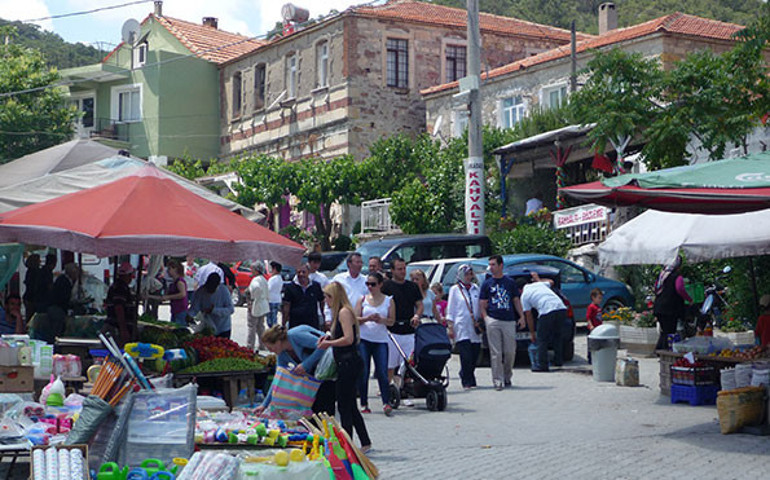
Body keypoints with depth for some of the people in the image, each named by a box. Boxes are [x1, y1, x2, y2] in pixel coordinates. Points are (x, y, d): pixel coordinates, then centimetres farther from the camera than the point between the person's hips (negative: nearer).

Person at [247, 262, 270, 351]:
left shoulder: (256, 279, -16)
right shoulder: (263, 279, 13)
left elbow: (257, 288, -37)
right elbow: (266, 293, 17)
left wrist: (253, 300, -27)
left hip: (255, 307, -9)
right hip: (263, 306, 9)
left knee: (251, 327, -3)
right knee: (260, 326, 16)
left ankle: (250, 346, -1)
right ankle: (262, 344, 19)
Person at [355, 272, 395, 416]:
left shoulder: (388, 300, 6)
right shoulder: (362, 300, 8)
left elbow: (392, 321, 4)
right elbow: (355, 319, 3)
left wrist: (381, 320, -16)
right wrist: (368, 319, -15)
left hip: (381, 340, -1)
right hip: (364, 339, 1)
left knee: (382, 372, -11)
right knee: (363, 372, 0)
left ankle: (386, 403, -12)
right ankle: (364, 404, 8)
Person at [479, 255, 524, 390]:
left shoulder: (510, 282, 12)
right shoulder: (487, 284, 9)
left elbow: (516, 300, 16)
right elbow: (482, 304, 7)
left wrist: (521, 316, 3)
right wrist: (485, 318, -8)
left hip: (509, 321, 1)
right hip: (493, 321, -1)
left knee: (510, 351, 3)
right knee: (496, 353, -4)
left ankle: (507, 377, 23)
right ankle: (498, 381, -2)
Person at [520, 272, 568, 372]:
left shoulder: (524, 296, 14)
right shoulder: (539, 284, 27)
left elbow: (529, 316, 15)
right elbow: (551, 282, 51)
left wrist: (532, 333, 24)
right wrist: (538, 279, 65)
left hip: (547, 312, -6)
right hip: (561, 308, 6)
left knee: (542, 340, 5)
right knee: (557, 336, 22)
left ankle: (542, 365, 2)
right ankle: (558, 360, 25)